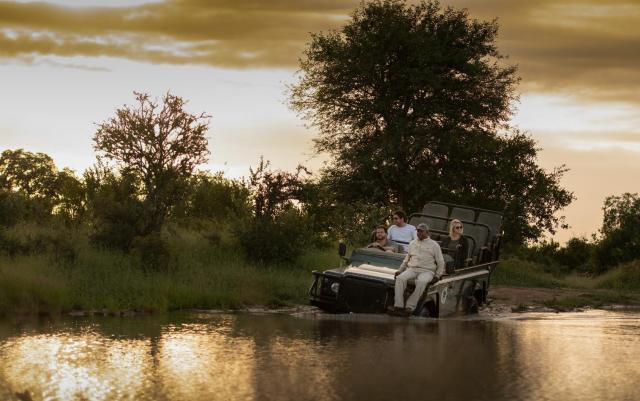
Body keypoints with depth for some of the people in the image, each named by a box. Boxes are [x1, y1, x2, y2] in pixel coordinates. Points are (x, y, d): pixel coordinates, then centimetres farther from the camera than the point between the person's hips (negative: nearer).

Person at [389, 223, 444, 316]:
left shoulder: (434, 245, 10)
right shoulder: (412, 244, 22)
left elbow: (441, 263, 12)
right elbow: (406, 260, 29)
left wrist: (437, 276, 0)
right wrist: (400, 270, 14)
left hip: (427, 271, -3)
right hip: (412, 269, 3)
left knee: (421, 282, -38)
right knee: (400, 278, -29)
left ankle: (409, 307, -39)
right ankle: (398, 306, -35)